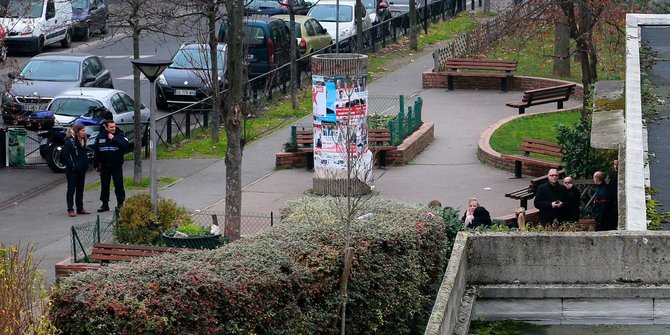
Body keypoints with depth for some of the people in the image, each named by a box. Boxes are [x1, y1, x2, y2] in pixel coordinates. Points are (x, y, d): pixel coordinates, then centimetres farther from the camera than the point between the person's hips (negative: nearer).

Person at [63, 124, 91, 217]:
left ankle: (80, 208, 20)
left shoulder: (82, 141, 11)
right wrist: (72, 166, -19)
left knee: (80, 189, 13)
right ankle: (70, 210, 2)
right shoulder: (69, 141, -15)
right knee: (71, 189, -2)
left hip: (81, 170, 8)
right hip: (72, 170, -8)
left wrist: (86, 165, 9)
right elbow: (66, 156, -16)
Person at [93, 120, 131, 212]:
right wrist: (96, 164, 6)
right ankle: (105, 204, 16)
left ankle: (120, 204, 9)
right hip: (104, 166, 2)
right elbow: (96, 151, 7)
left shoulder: (119, 136, -4)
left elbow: (126, 145, -23)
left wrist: (114, 139, -22)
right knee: (104, 186, 8)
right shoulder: (100, 137, 2)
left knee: (118, 185, 1)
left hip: (117, 165, -2)